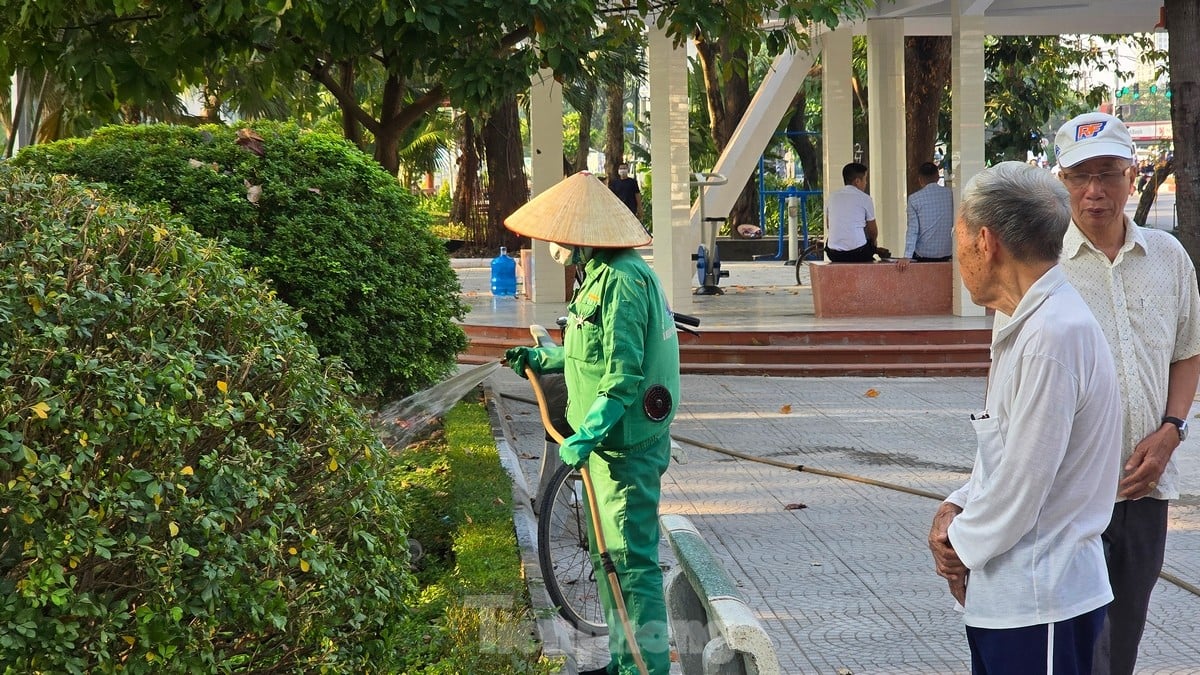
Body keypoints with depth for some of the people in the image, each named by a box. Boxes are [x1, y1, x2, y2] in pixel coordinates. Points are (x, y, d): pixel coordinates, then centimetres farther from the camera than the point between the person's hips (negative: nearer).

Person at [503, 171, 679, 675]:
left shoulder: (621, 280, -20)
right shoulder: (601, 274, 13)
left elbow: (624, 373, -25)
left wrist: (586, 435, -28)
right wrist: (543, 358, 25)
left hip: (626, 445, -11)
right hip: (611, 441, 11)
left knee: (631, 557, -8)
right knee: (609, 555, 18)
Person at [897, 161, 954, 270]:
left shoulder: (914, 198, -8)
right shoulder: (950, 194, -1)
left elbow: (913, 230, -11)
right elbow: (954, 223, 6)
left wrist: (907, 257, -11)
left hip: (924, 254, -3)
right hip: (946, 253, 3)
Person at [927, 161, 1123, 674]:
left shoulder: (1054, 335, -21)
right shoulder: (1028, 325, 12)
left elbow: (1025, 479, -20)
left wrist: (962, 546, -6)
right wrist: (956, 506, 3)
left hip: (1039, 601, -9)